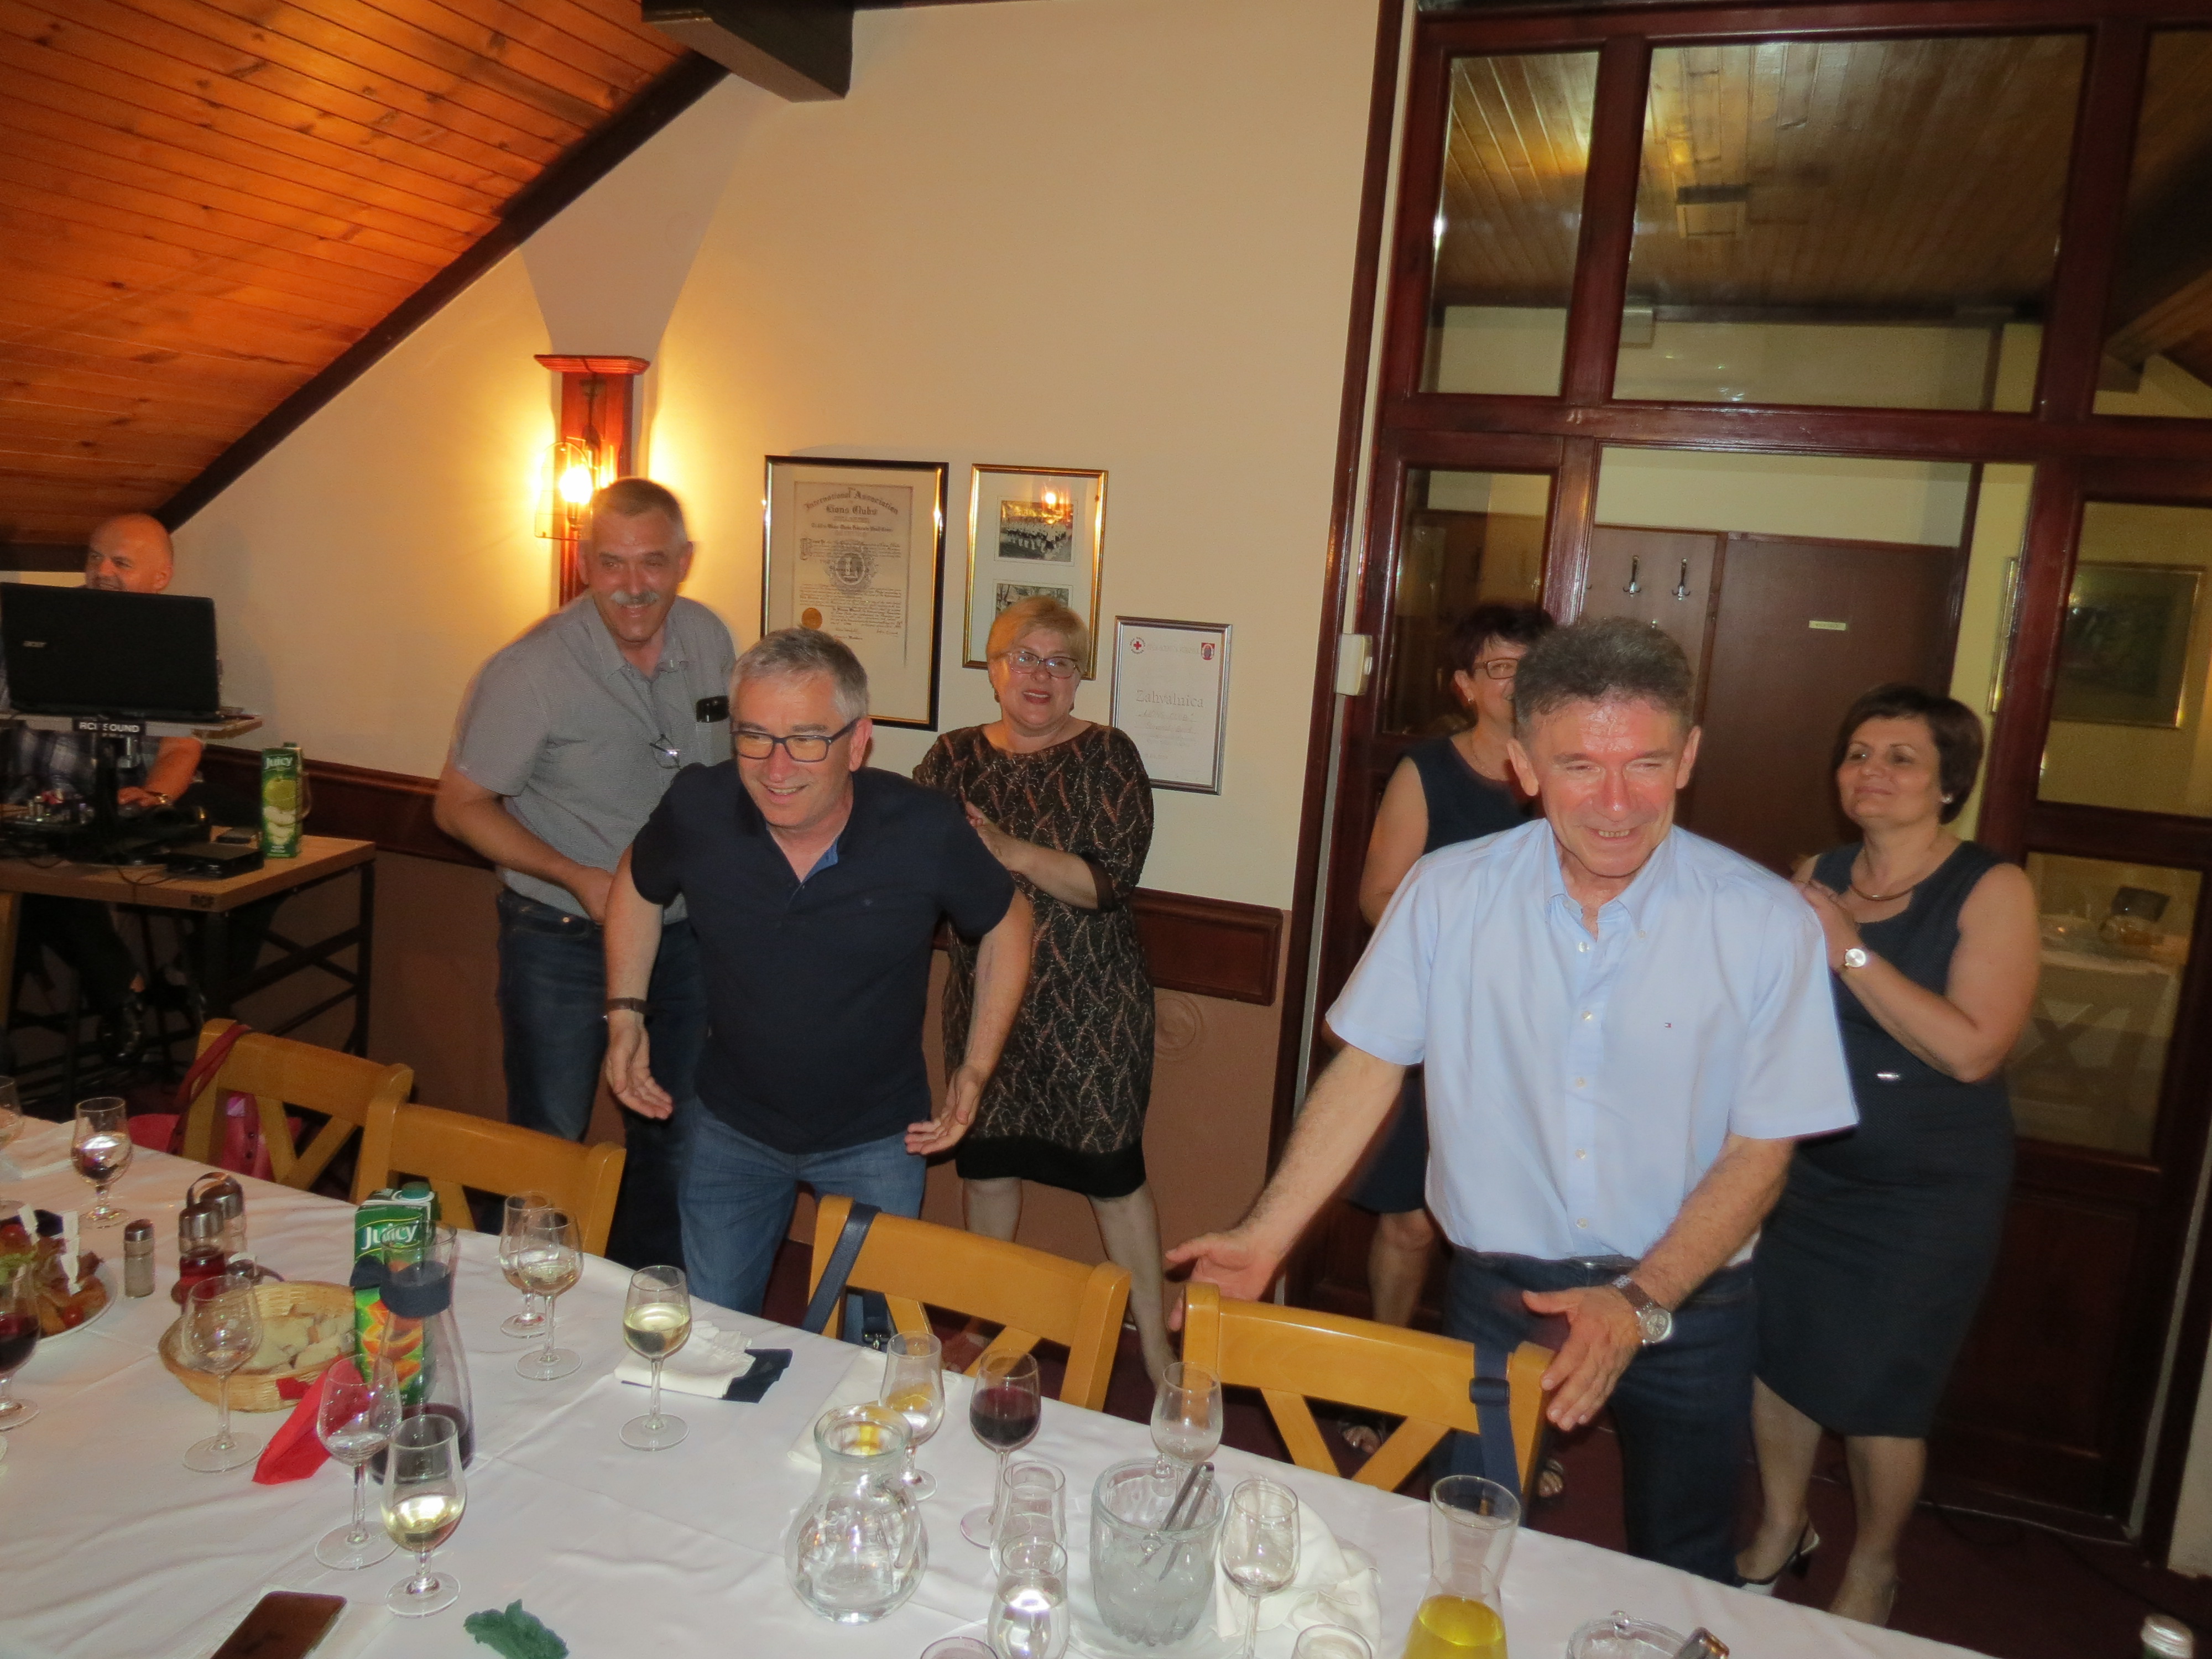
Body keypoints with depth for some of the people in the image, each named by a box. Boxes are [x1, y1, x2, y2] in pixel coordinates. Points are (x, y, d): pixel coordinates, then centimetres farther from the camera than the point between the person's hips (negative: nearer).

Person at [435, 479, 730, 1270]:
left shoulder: (710, 639, -3)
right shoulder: (533, 669, -19)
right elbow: (460, 805, -12)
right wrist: (576, 877, -23)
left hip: (684, 933, 5)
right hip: (562, 942, -5)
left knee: (672, 1144, 18)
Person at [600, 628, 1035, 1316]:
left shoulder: (925, 832, -25)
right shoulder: (696, 808, -20)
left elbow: (1006, 923, -5)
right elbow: (637, 887, 4)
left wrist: (975, 1070, -7)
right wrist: (625, 1015, -2)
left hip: (877, 1138, -2)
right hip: (730, 1127, 2)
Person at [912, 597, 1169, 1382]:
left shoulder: (1105, 757, -7)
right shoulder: (954, 756, 5)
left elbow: (1113, 878, -17)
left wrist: (1012, 852, -28)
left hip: (1089, 1007, -4)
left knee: (1112, 1169, 0)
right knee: (986, 1159, 14)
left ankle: (1155, 1348, 15)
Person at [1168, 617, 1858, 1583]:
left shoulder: (1766, 924, -14)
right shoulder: (1447, 895, -10)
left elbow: (1761, 1150, -9)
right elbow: (1368, 1067, -3)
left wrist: (1642, 1304, -19)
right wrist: (1266, 1237, -9)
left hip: (1686, 1307, 0)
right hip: (1497, 1294, 1)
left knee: (1680, 1580, 20)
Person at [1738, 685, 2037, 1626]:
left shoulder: (1991, 891, -12)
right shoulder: (1816, 876, 2)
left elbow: (1973, 1049, -25)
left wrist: (1850, 950, -24)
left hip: (1929, 1194, -4)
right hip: (1807, 1170, 4)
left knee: (1879, 1393, 6)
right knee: (1776, 1357, 11)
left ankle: (1871, 1568, 34)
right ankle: (1780, 1530, 37)